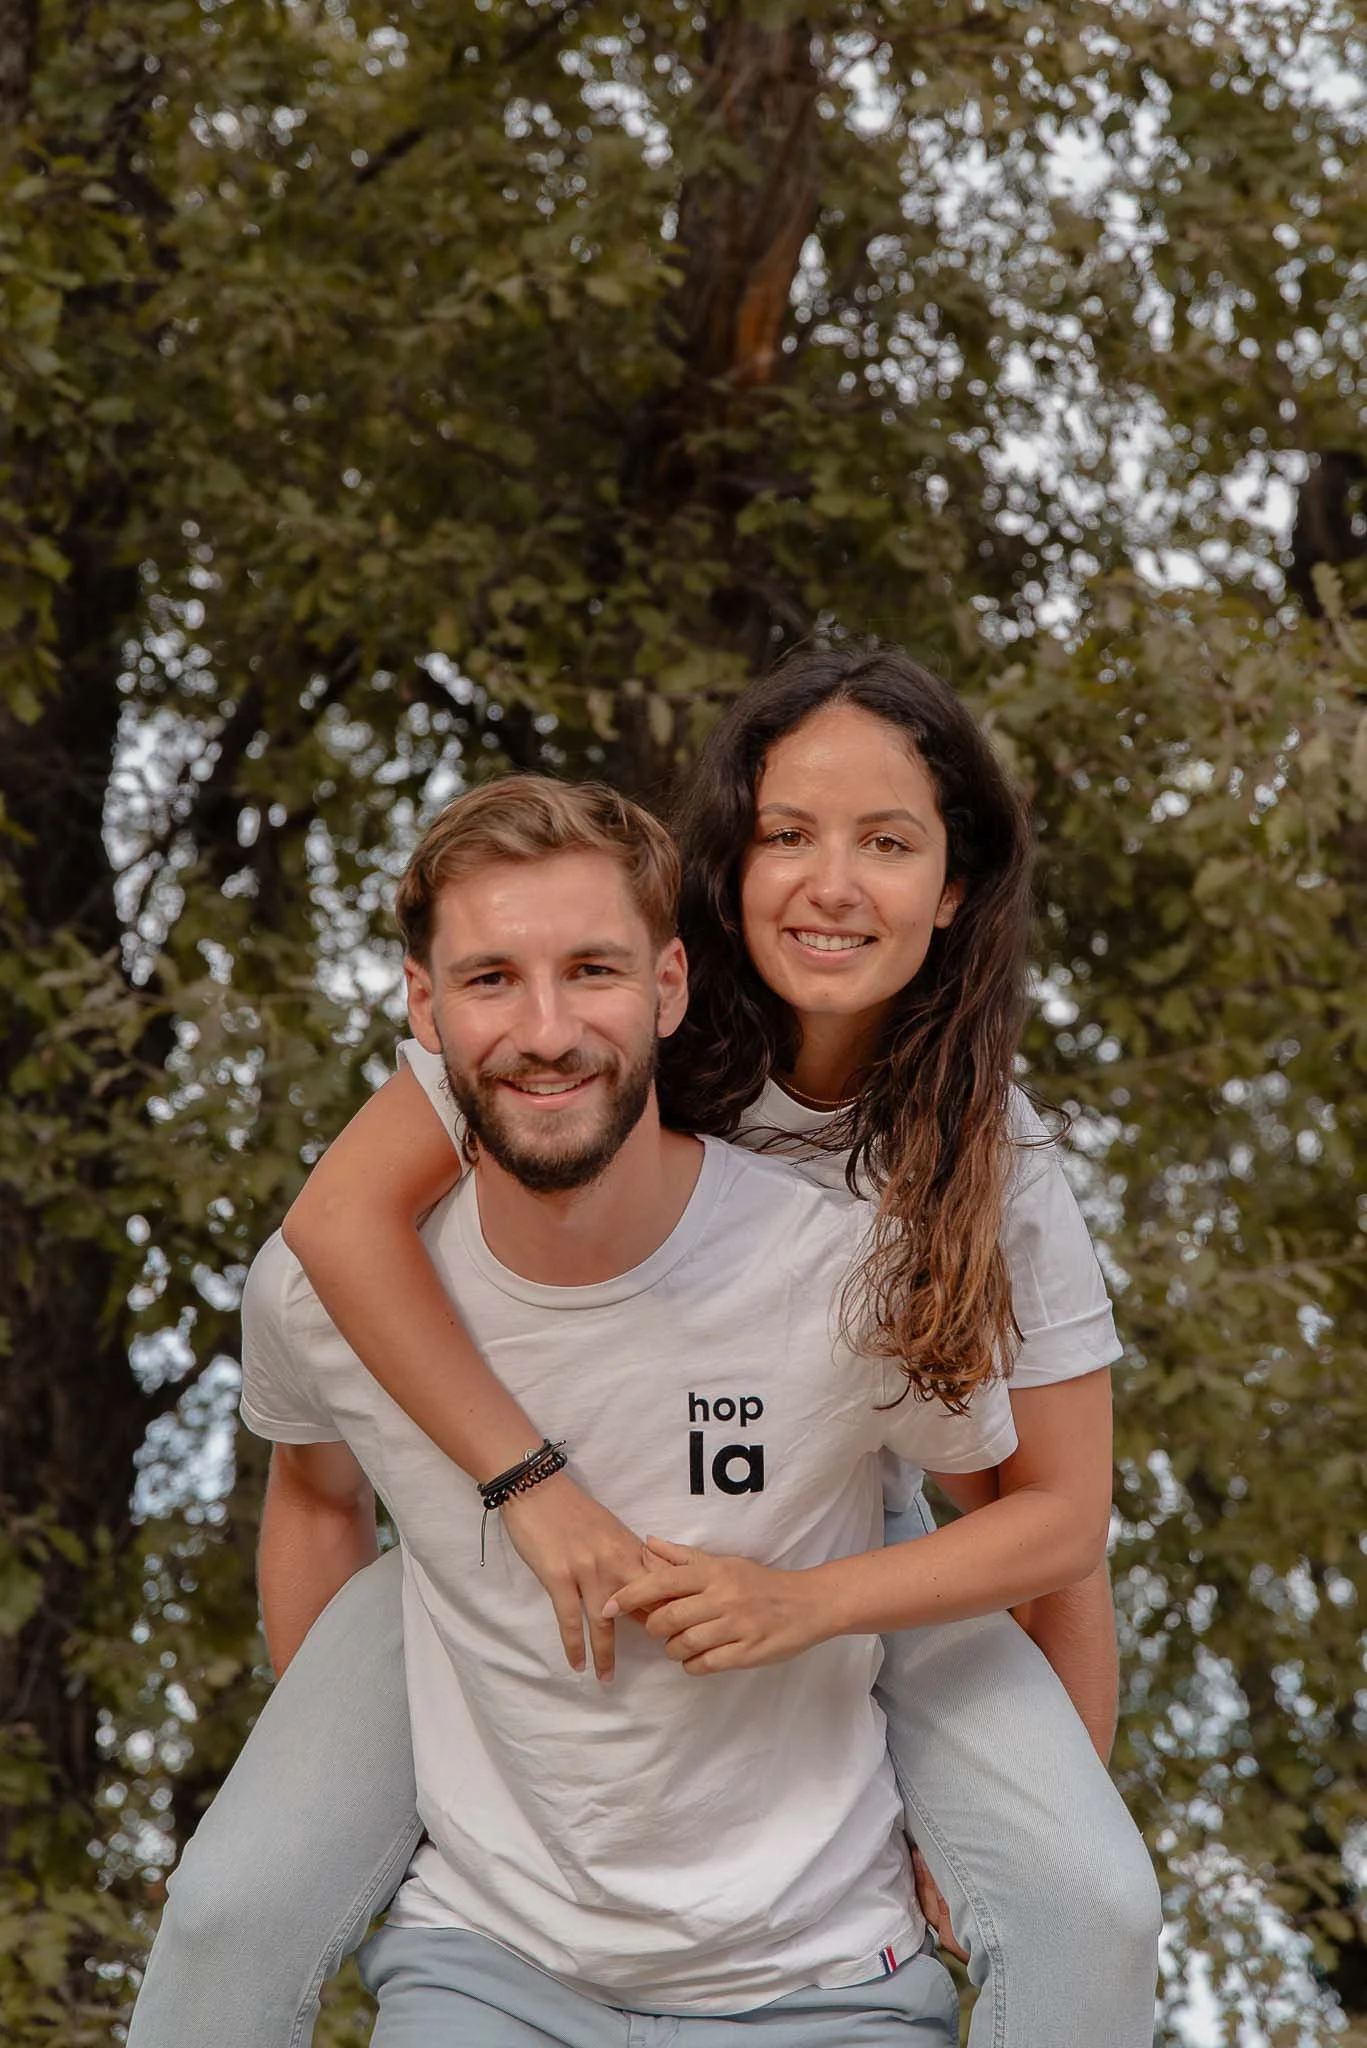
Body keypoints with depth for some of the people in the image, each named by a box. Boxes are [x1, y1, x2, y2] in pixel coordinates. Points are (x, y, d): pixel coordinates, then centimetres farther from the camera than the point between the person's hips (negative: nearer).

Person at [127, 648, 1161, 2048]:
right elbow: (341, 1216, -31)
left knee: (1096, 1913, -20)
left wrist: (1047, 1825, -15)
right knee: (233, 1909, -15)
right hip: (531, 1513, -1)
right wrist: (537, 1485, -36)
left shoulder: (992, 1171, -18)